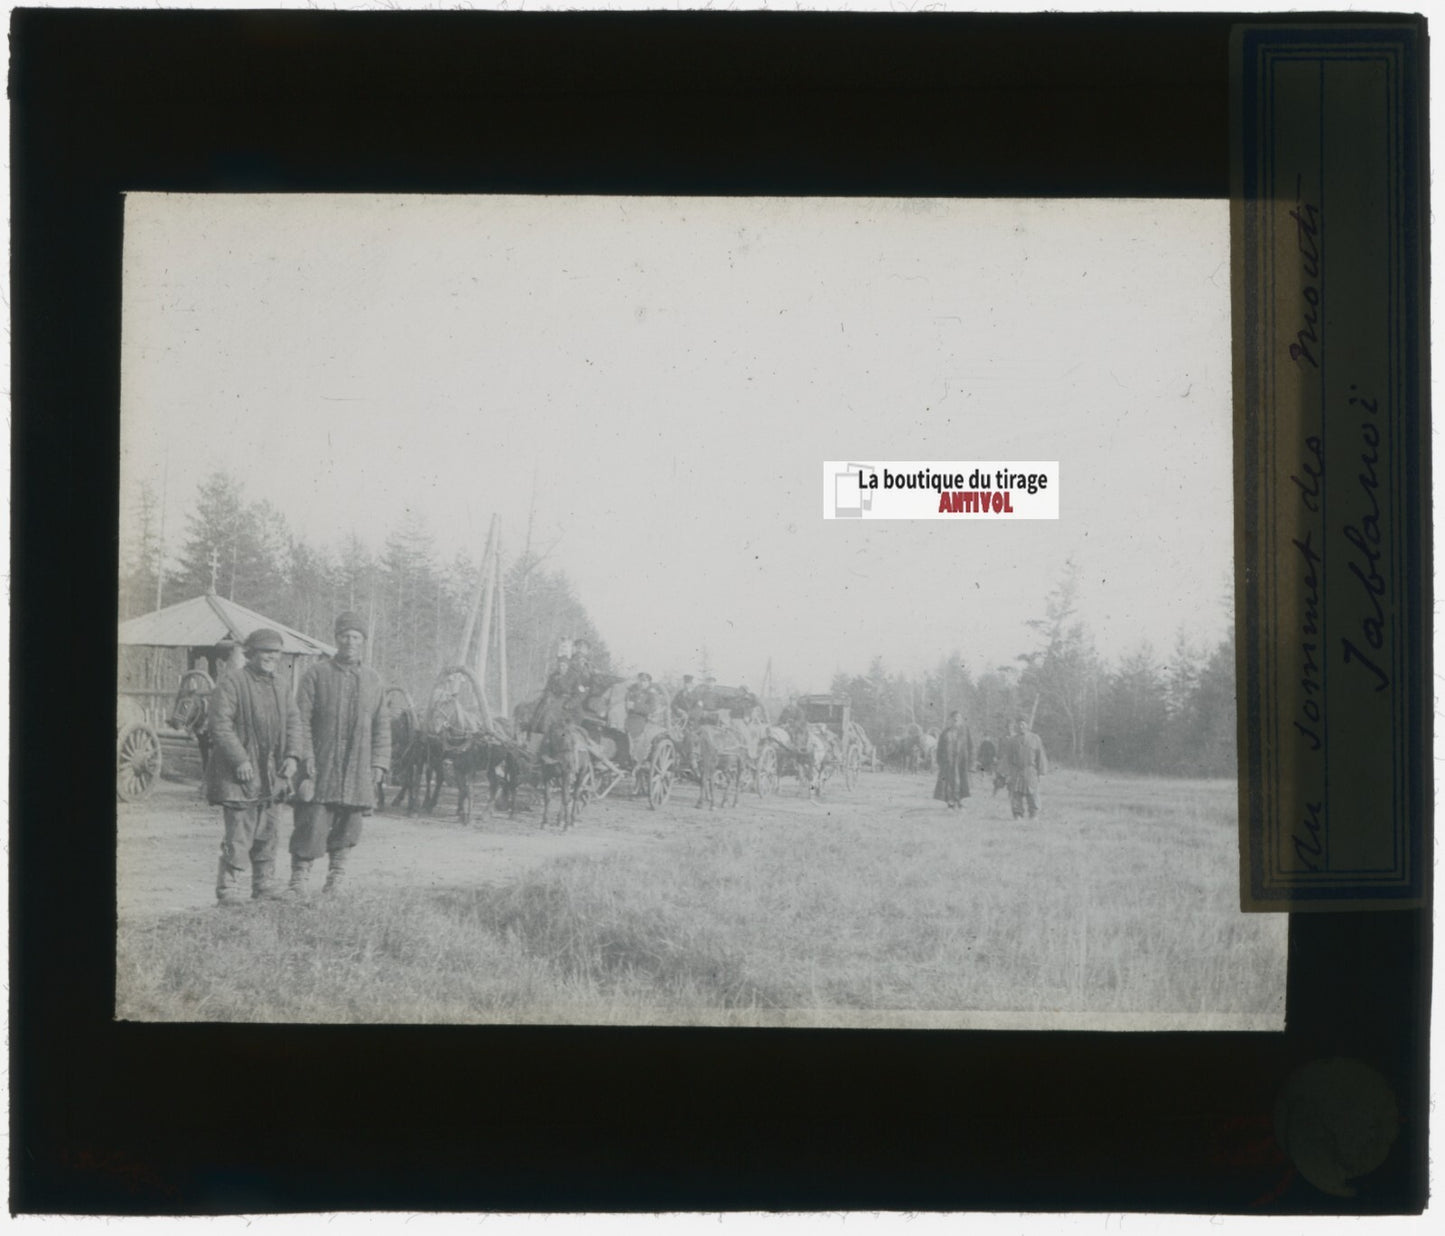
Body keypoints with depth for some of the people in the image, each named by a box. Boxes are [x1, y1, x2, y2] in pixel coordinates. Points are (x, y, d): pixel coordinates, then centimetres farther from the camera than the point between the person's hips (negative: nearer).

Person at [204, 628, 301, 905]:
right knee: (239, 833, -9)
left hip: (272, 776, 7)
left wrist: (292, 755, -6)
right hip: (238, 775, -7)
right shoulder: (231, 685, -7)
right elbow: (220, 725, -14)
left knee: (268, 833, 12)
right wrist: (240, 760, -20)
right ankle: (229, 888, -3)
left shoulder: (281, 691, 16)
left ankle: (265, 884, 24)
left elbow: (293, 724, 11)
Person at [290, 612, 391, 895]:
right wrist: (306, 758, -11)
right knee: (313, 824, -8)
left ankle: (335, 883, 17)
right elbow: (302, 720, -2)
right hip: (321, 769, -3)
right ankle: (299, 883, 1)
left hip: (358, 774, 4)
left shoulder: (374, 681, 13)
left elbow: (382, 727, 15)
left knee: (349, 829, 6)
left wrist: (378, 764, 6)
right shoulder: (317, 674, 1)